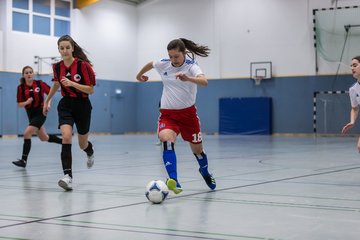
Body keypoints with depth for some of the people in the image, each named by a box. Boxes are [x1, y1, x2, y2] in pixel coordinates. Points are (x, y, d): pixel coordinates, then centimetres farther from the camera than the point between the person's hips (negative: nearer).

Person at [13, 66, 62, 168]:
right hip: (31, 114, 5)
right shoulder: (21, 87, -1)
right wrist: (26, 102, -18)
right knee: (44, 138, 14)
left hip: (40, 112, -5)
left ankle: (24, 160, -17)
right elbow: (19, 104, 2)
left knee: (27, 133, -20)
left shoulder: (40, 83, -8)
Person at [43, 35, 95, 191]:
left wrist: (72, 83, -27)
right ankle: (68, 176, -27)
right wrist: (47, 101, 27)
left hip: (82, 106, -2)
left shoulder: (83, 65, -16)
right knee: (66, 137, -23)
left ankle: (90, 152, 53)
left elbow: (91, 90, -14)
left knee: (82, 144, 13)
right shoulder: (57, 67, -2)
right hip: (66, 105, 2)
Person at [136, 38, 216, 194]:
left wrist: (188, 78, -56)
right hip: (168, 113, 1)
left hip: (188, 113, -1)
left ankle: (205, 172, 47)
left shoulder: (191, 67, -16)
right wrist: (140, 75, 36)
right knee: (166, 139, -30)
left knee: (197, 149, 12)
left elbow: (204, 82, -37)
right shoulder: (163, 65, -5)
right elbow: (150, 64, 19)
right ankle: (174, 181, -43)